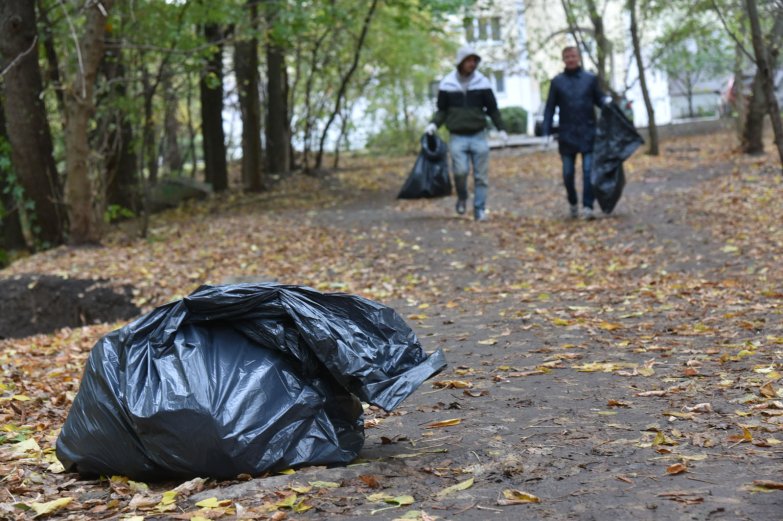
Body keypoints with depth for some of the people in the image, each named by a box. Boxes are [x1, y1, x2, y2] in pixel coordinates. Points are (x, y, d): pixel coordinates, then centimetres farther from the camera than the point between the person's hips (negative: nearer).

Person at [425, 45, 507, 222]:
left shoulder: (483, 83, 3)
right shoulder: (447, 84, 2)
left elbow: (492, 109, 9)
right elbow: (442, 110, 10)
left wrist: (501, 128, -1)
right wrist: (434, 124, -8)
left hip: (479, 136, 1)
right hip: (457, 137, -1)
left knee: (481, 175, -1)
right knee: (460, 170, -17)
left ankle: (480, 210, 9)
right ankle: (462, 197, 12)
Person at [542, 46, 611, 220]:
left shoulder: (590, 79, 5)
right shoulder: (557, 81, 6)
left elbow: (598, 98, 10)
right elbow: (550, 108, 6)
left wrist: (607, 101, -15)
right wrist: (547, 132, 1)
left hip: (588, 133, -1)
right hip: (566, 134, 1)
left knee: (589, 170, -7)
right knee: (568, 172, 7)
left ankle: (588, 207, -6)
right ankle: (572, 203, 27)